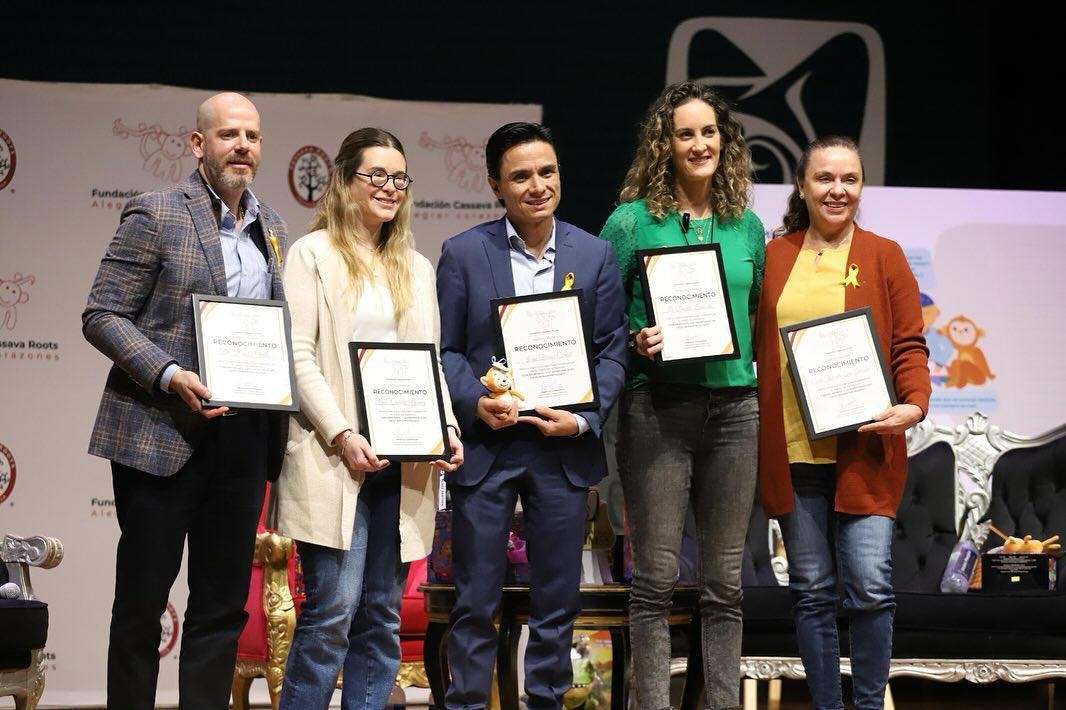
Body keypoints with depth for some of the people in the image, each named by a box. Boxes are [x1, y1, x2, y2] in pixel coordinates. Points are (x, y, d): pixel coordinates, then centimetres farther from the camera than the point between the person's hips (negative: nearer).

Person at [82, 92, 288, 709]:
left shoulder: (273, 228, 14)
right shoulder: (155, 215, -4)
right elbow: (102, 316, -8)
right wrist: (168, 375, -20)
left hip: (244, 438, 6)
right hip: (161, 432, -5)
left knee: (223, 605, 7)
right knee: (141, 600, 2)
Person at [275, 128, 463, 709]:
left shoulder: (416, 268, 19)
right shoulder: (312, 255, 2)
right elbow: (299, 356, -6)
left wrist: (447, 428, 0)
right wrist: (342, 436, -16)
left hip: (403, 460, 5)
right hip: (334, 458, -5)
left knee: (383, 616, 4)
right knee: (334, 607, -12)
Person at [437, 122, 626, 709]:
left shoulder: (595, 255, 5)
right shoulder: (463, 253, 1)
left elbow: (611, 350, 5)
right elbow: (444, 348, 1)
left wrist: (585, 418, -9)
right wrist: (474, 402, -16)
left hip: (564, 447, 2)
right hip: (484, 443, -2)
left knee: (557, 603, 8)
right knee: (475, 603, 3)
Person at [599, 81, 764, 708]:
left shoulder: (747, 226, 12)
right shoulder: (633, 221, 0)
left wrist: (757, 375, 7)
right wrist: (636, 343, -15)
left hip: (735, 405, 4)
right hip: (658, 405, -4)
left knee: (725, 581, 7)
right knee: (656, 578, -3)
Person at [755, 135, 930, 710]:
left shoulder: (883, 257, 5)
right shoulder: (774, 257, 9)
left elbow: (909, 346, 3)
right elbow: (753, 347, 11)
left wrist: (914, 404, -16)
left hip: (864, 449, -2)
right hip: (791, 449, 2)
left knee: (870, 586, -8)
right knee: (812, 590, 6)